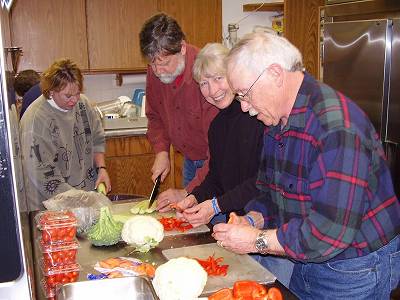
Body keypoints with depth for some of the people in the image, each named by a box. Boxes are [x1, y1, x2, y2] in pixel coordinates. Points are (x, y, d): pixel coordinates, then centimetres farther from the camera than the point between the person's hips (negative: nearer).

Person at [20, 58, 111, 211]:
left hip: (90, 190, 6)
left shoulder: (82, 102, -2)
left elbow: (97, 139, 11)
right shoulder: (36, 120, -21)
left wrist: (101, 168, -5)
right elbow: (43, 176, -22)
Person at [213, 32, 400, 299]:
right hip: (308, 261, 8)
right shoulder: (277, 124, 3)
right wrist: (251, 222, -10)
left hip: (355, 272, -8)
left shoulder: (337, 126, -30)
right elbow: (272, 194, 11)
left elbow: (331, 232, -33)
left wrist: (256, 241, -24)